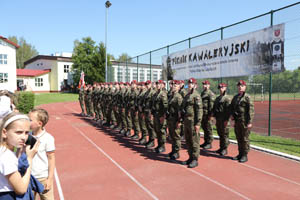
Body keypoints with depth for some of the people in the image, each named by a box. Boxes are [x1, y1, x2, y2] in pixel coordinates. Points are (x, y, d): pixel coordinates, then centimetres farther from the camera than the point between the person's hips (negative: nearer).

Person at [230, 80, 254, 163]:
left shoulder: (247, 97, -8)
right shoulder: (235, 97, 12)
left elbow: (251, 110, -13)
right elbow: (231, 106, 25)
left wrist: (250, 122, -18)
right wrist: (231, 114, 7)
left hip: (244, 122, -6)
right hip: (237, 121, 7)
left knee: (245, 139, 1)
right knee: (239, 138, 14)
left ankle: (245, 155, 11)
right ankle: (240, 154, 25)